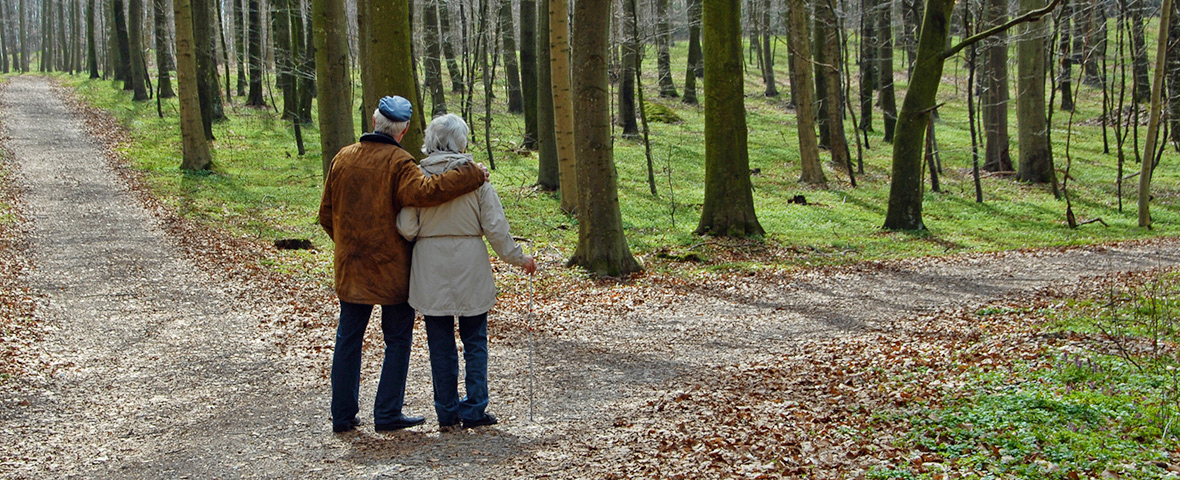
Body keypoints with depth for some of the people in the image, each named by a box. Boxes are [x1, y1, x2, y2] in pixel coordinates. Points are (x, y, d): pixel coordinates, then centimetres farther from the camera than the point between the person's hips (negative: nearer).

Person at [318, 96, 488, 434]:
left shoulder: (342, 159, 4)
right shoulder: (398, 162, -13)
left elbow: (326, 214, 9)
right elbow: (424, 192, -32)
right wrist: (472, 175, -26)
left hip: (350, 267, 5)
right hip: (391, 269, -5)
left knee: (348, 340, 13)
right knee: (397, 341, 8)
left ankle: (343, 415, 16)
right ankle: (387, 414, 8)